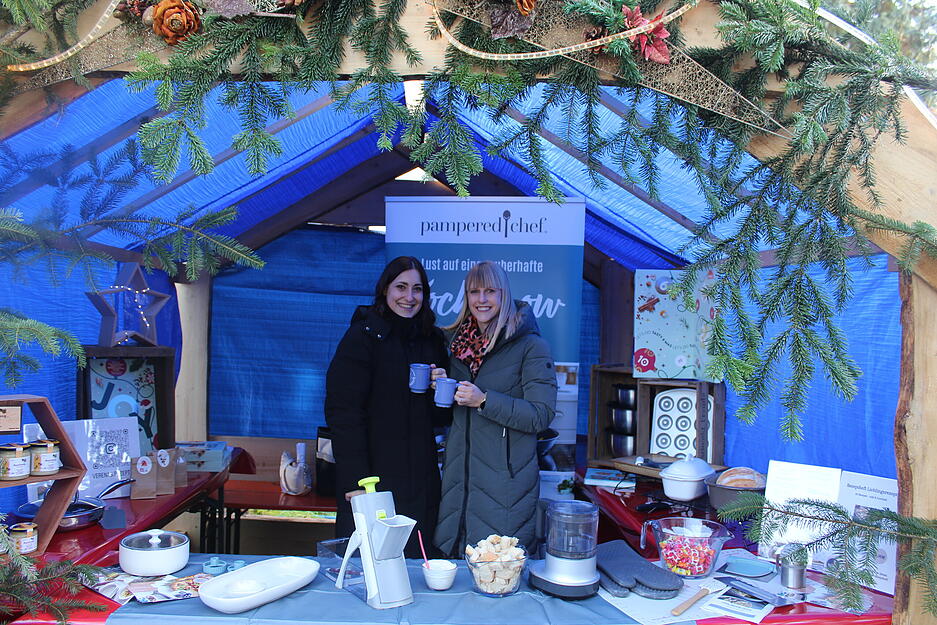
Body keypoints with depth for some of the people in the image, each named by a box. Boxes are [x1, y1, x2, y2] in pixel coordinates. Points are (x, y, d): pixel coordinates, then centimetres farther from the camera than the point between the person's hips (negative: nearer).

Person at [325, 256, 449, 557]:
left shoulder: (433, 340, 10)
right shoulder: (364, 335, -7)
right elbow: (342, 412, -13)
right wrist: (355, 480, -18)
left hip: (420, 481, 5)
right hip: (372, 476, -5)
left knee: (413, 560, 11)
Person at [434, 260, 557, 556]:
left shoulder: (531, 346, -8)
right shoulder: (457, 341, 11)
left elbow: (541, 415, -14)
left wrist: (484, 400, -21)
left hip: (506, 475, -5)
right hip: (459, 473, 6)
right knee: (449, 552, 14)